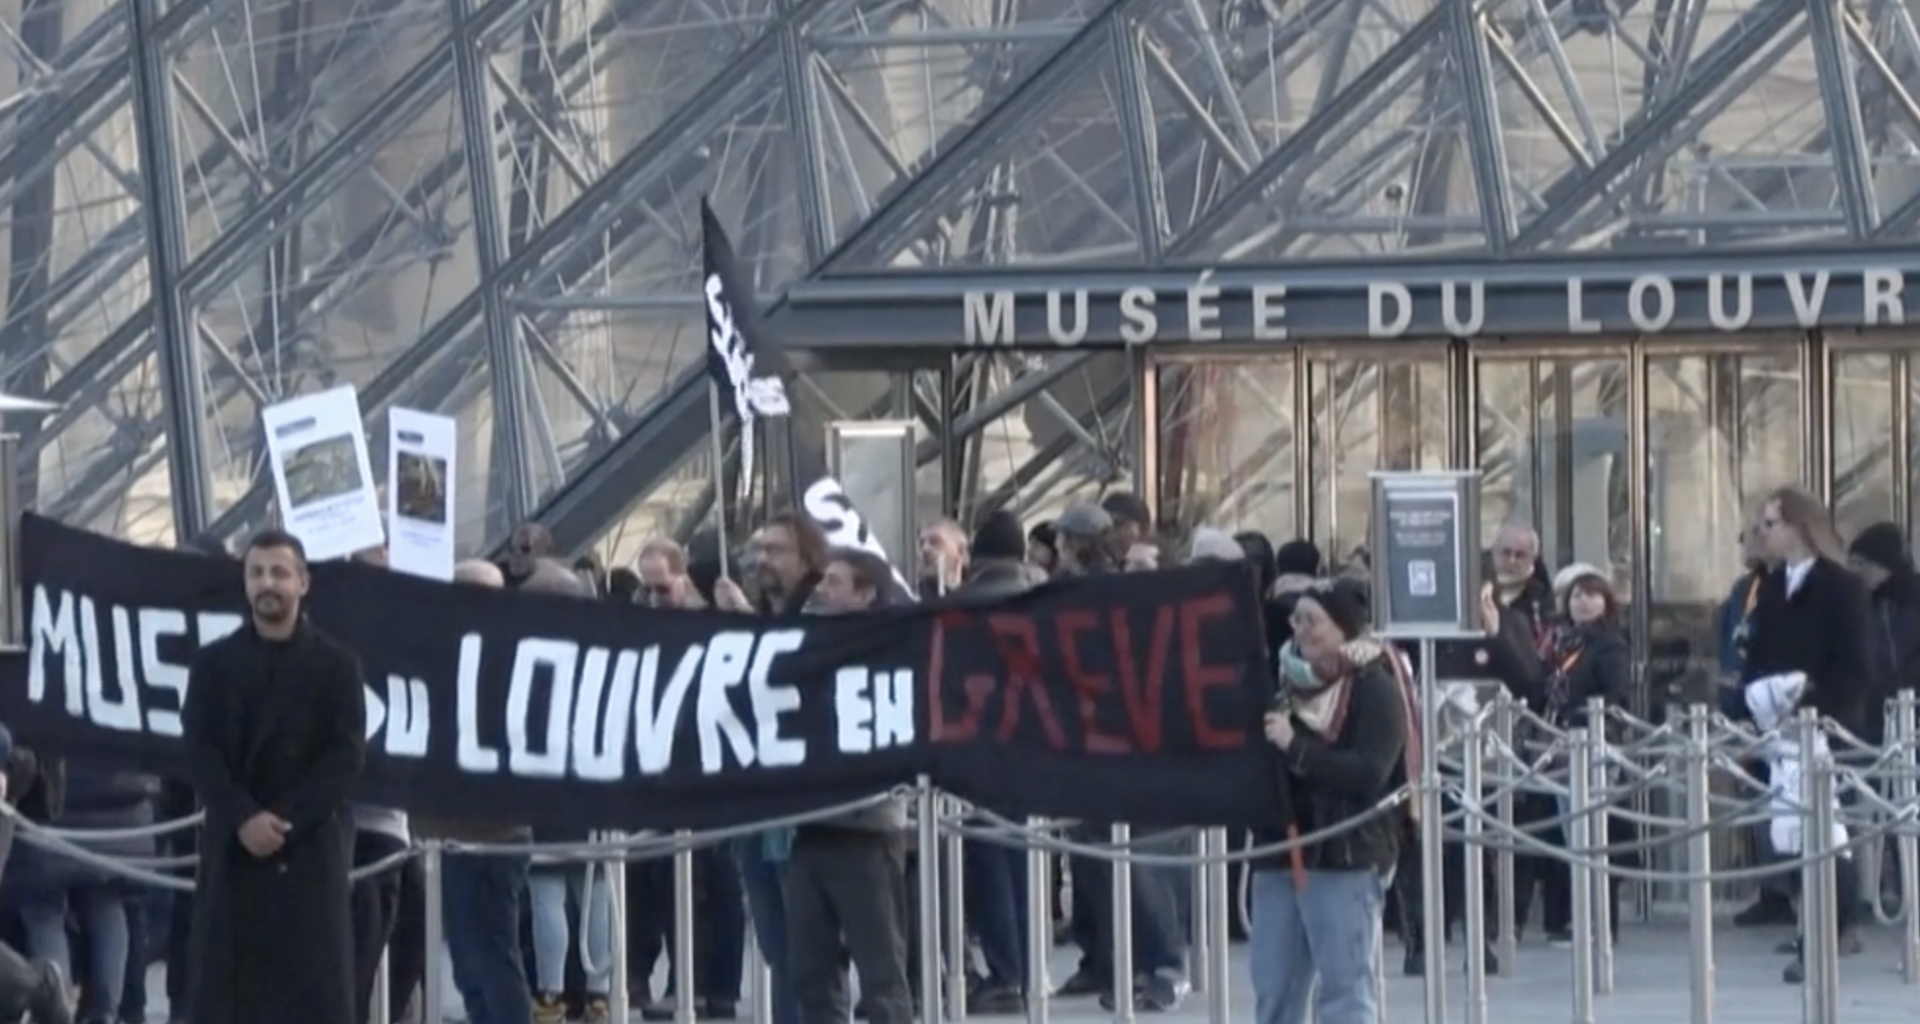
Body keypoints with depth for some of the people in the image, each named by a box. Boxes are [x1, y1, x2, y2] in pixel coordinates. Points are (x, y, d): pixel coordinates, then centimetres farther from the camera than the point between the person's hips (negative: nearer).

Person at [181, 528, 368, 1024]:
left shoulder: (335, 664, 4)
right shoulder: (214, 662, 8)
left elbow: (346, 756, -3)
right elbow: (200, 752, 0)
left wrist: (287, 820, -14)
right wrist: (243, 818, -15)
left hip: (311, 844, -1)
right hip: (232, 843, 1)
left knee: (316, 984, -5)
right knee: (227, 981, -1)